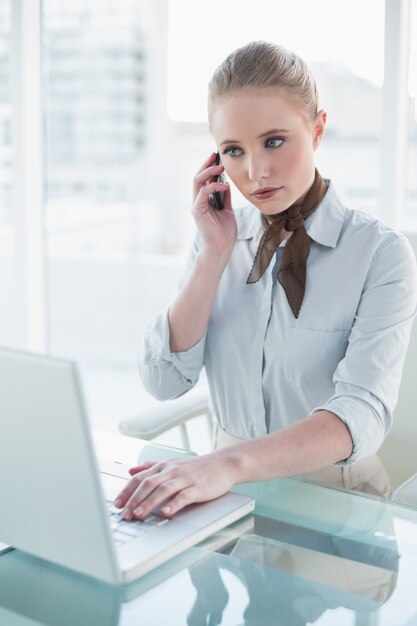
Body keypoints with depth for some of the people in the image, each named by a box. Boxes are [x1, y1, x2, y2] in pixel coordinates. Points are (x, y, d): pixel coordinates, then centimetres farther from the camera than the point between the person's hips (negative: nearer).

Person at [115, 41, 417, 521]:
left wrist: (230, 462, -39)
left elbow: (363, 413, -24)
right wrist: (214, 255, -12)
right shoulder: (221, 236, 3)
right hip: (231, 496, 4)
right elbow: (164, 382, -4)